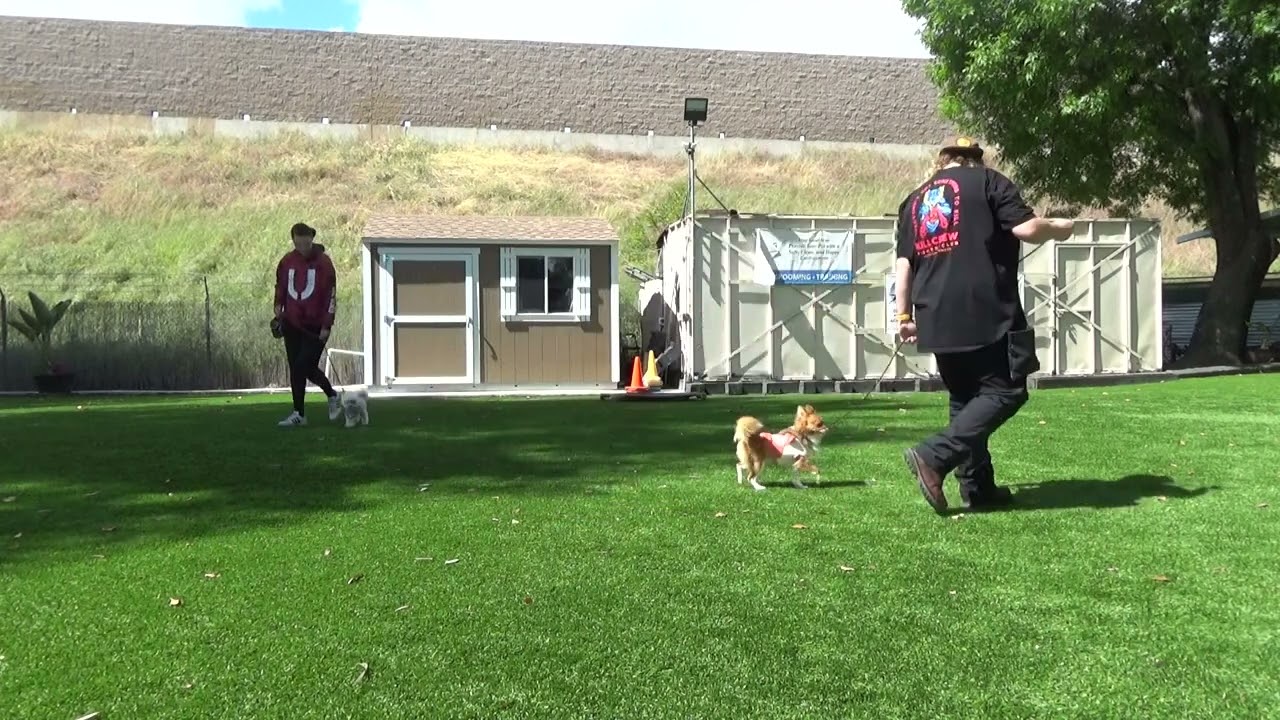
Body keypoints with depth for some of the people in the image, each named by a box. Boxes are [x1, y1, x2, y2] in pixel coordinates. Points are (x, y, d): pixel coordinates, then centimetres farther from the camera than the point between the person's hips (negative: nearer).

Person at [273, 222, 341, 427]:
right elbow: (280, 286, 20)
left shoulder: (323, 263, -9)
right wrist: (279, 307, 3)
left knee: (305, 367, -11)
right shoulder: (287, 261, 5)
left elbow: (331, 295, -8)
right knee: (296, 369, 7)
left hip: (315, 326, -5)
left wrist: (326, 326, -12)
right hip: (292, 324, 5)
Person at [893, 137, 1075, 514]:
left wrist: (905, 316, 17)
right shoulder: (988, 181, 5)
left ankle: (977, 488, 15)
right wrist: (1060, 228, 14)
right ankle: (934, 455, -17)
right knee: (1005, 391, -2)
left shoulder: (914, 198, 20)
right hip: (985, 313, -6)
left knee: (965, 398, 15)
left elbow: (904, 263, 15)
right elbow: (1026, 228, -6)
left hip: (937, 318, 6)